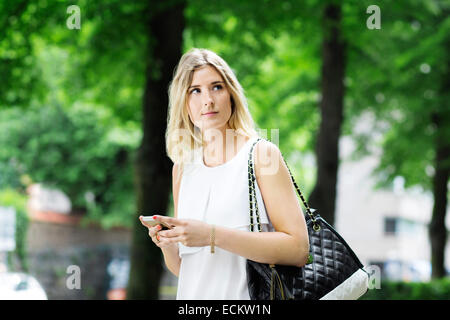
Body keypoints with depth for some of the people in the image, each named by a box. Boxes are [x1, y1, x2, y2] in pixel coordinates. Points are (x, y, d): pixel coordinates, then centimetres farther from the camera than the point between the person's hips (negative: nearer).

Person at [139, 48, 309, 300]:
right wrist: (166, 244, -4)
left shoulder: (261, 154, -3)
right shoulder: (182, 169, 10)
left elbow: (298, 249, -12)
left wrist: (213, 235, -17)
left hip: (248, 296, -3)